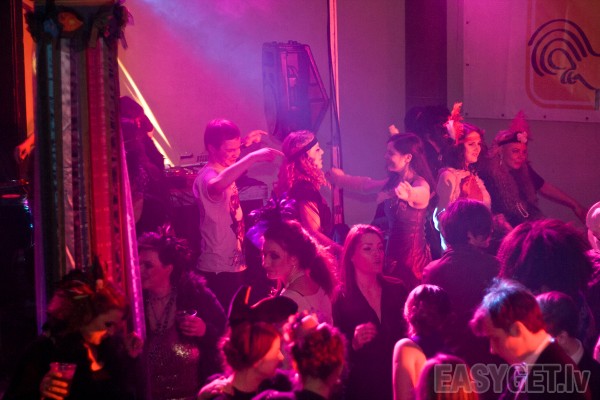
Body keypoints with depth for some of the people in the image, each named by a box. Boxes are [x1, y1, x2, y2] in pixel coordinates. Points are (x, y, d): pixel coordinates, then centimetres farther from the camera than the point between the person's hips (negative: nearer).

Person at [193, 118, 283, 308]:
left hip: (233, 262, 10)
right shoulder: (208, 176, -20)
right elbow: (217, 185, -47)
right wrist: (252, 157, -49)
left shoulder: (224, 170, 11)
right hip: (219, 269, -10)